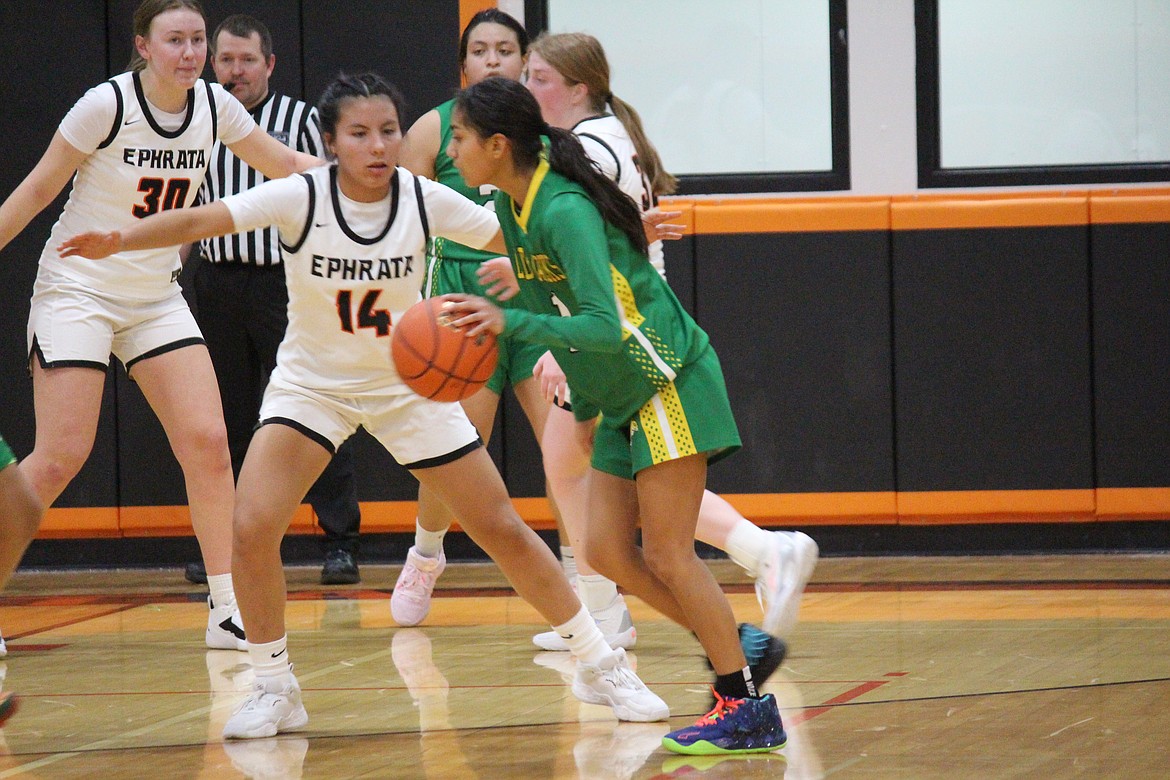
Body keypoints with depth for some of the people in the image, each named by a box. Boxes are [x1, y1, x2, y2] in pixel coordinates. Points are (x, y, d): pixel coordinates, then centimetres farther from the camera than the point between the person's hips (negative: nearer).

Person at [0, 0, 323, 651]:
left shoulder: (214, 106, -1)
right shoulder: (108, 104, -17)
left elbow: (286, 164, 12)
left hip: (158, 298, 5)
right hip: (78, 292, -5)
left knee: (207, 440, -8)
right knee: (60, 458, -12)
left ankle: (228, 610, -4)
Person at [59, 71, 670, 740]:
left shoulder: (425, 200, -15)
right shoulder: (300, 199, -21)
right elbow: (202, 220, -32)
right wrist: (119, 240, -48)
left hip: (408, 384, 1)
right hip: (312, 383, -1)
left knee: (504, 530, 2)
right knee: (253, 528, -21)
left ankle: (600, 664, 20)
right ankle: (275, 689, -1)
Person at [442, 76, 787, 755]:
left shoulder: (565, 211, -24)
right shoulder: (512, 207, 4)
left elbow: (607, 327, -32)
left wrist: (510, 321, -38)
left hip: (669, 381, -9)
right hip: (623, 397, 9)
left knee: (666, 553, -8)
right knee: (608, 550, 4)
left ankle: (747, 707, -2)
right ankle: (736, 645, 14)